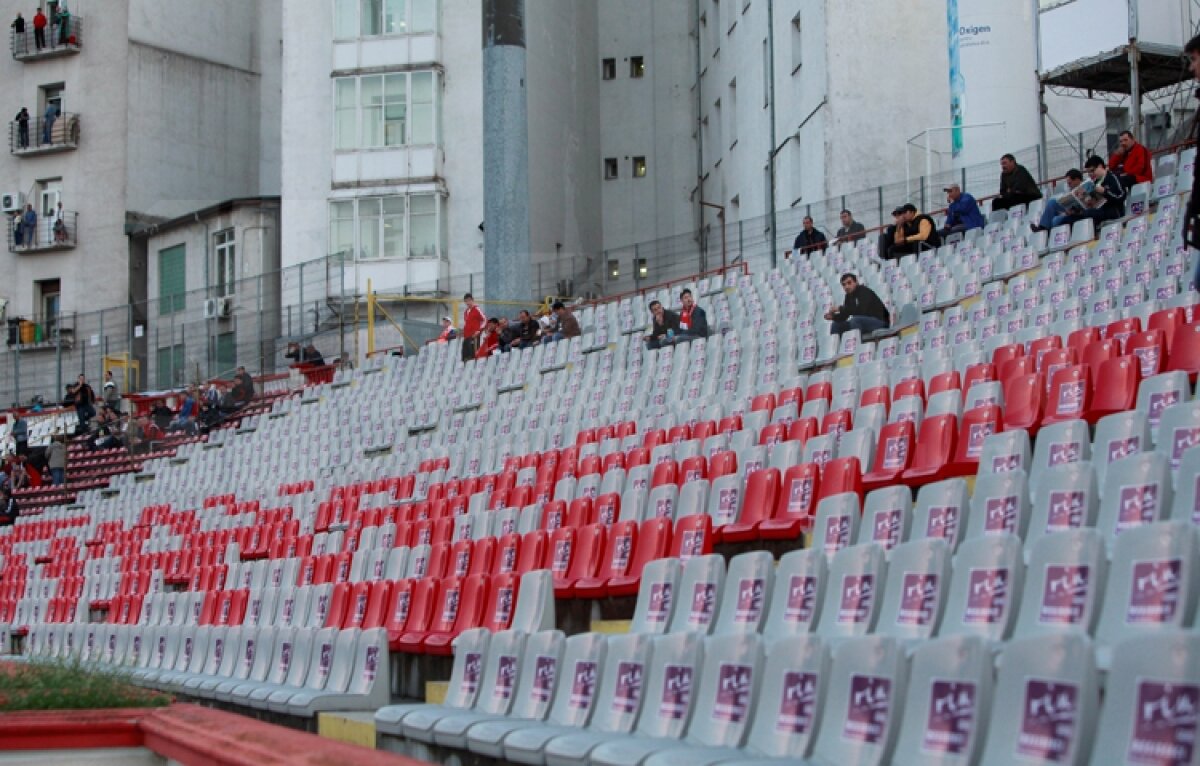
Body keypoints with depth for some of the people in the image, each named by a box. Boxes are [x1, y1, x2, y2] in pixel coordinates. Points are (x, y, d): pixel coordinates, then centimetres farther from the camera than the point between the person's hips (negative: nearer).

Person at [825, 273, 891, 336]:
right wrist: (833, 316, -13)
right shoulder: (849, 296, 7)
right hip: (865, 323, 9)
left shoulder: (864, 291, -16)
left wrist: (840, 309, -29)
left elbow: (861, 310, -32)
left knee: (855, 320, -34)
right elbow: (844, 316, 8)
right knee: (836, 325, 4)